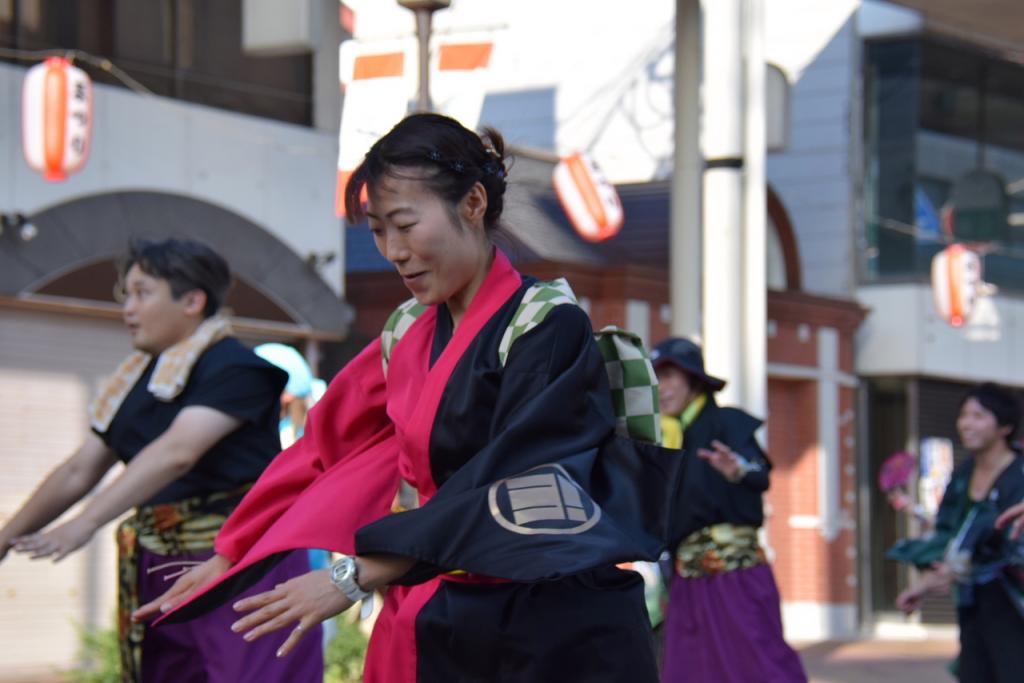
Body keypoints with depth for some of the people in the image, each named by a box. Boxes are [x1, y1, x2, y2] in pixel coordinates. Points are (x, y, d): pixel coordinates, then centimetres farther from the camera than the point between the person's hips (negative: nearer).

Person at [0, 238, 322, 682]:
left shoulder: (234, 369, -11)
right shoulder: (136, 382, 15)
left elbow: (178, 452, -24)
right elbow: (79, 470, 17)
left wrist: (87, 521, -31)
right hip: (162, 570, 8)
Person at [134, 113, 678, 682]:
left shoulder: (547, 327, -13)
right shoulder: (410, 333, 10)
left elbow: (503, 491, -22)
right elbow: (328, 445, 15)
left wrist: (354, 578, -26)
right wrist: (228, 559, 13)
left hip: (552, 635, -6)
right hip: (438, 629, 7)